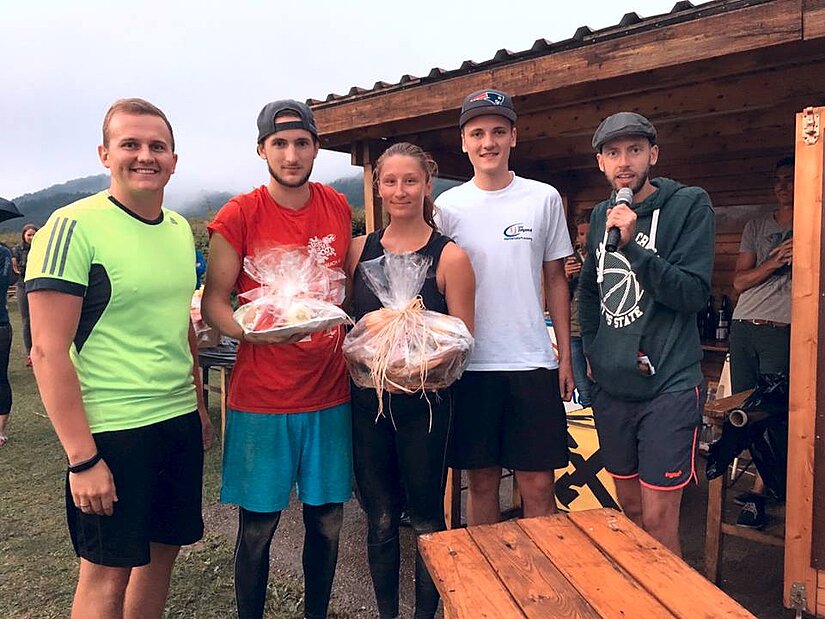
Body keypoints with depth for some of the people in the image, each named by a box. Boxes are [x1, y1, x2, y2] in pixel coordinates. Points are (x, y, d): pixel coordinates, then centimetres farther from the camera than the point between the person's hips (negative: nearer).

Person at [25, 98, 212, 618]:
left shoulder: (181, 229, 8)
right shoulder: (74, 227, -12)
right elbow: (49, 351, -15)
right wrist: (82, 459, -16)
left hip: (179, 421, 6)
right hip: (111, 432, -6)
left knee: (163, 551, 18)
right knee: (106, 574, 10)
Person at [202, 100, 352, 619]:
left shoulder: (338, 208, 6)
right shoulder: (239, 215, -6)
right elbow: (213, 301, -5)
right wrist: (255, 331, -23)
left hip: (330, 393, 3)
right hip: (261, 397, -3)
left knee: (327, 520, 13)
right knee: (257, 527, 8)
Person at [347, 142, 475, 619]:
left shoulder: (449, 256, -7)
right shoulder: (360, 250, 4)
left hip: (424, 402, -3)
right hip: (368, 400, 3)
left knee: (427, 520, 12)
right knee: (380, 520, 16)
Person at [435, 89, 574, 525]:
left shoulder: (544, 199, 4)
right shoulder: (447, 206, 3)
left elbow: (555, 281, 9)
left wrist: (566, 356, 5)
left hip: (533, 362, 0)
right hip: (471, 365, 0)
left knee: (538, 483, 5)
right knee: (482, 480, 11)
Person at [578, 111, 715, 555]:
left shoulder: (690, 205, -5)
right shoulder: (601, 216, 10)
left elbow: (693, 294, -14)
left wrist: (633, 243, -22)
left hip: (668, 386, -5)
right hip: (612, 386, 6)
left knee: (657, 521, -1)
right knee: (630, 510, 18)